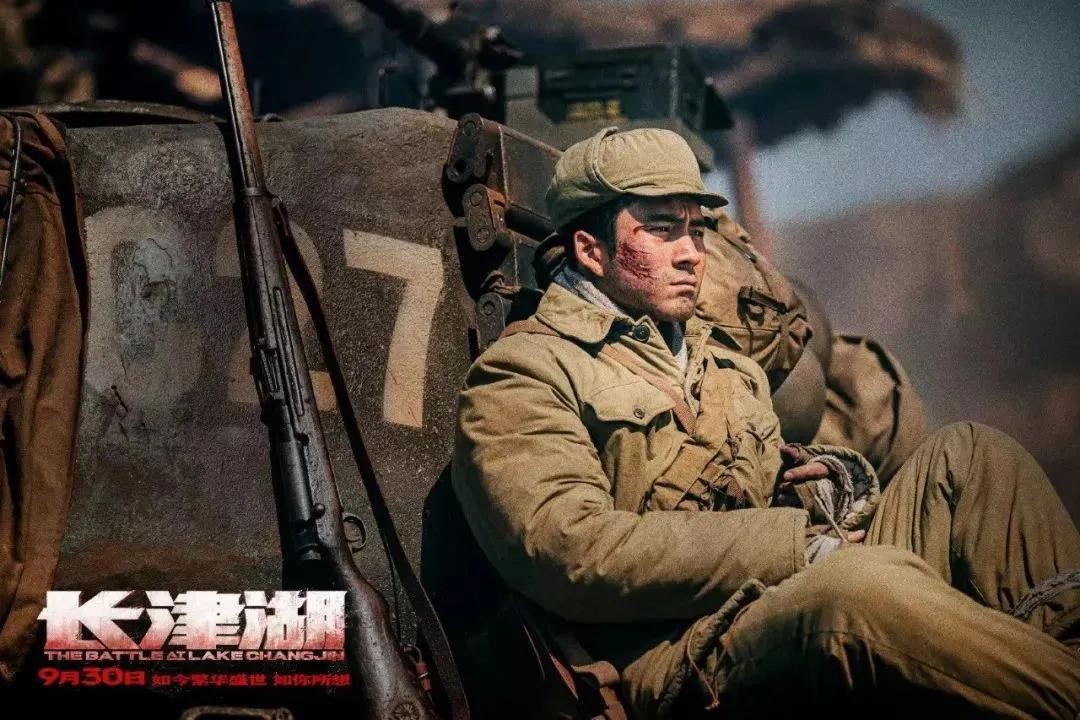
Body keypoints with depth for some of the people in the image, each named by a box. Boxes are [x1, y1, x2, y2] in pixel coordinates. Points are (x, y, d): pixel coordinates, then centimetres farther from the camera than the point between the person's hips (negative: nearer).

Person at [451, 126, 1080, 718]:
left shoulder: (720, 358, 29)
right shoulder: (523, 374, 2)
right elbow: (569, 551, -15)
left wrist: (835, 476, 4)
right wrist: (801, 544, -16)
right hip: (684, 657, -8)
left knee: (967, 453, -4)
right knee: (861, 585, -38)